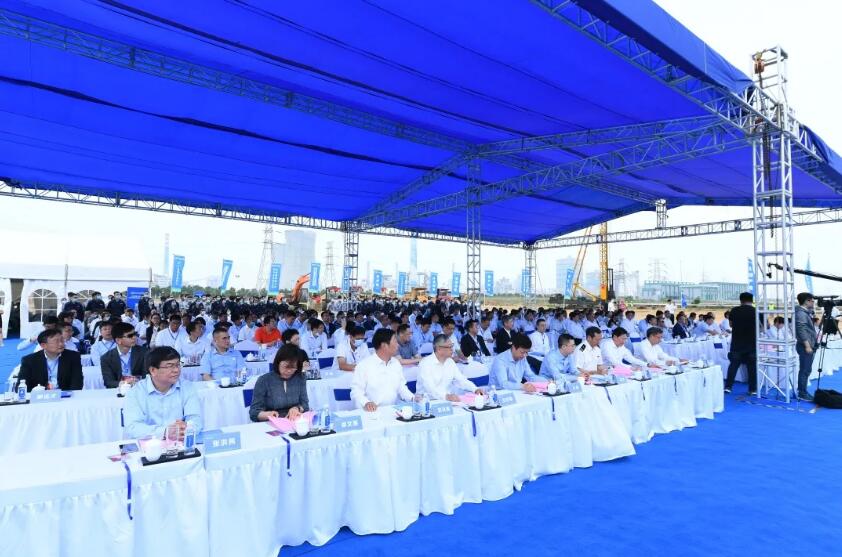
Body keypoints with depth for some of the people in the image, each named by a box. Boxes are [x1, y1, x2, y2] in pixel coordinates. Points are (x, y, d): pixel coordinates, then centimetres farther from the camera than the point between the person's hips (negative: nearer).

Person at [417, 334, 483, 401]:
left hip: (445, 400, 6)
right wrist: (446, 396, -42)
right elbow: (429, 388, -27)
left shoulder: (450, 362, 8)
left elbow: (461, 380, 10)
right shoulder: (426, 363, -15)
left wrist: (475, 389, -7)